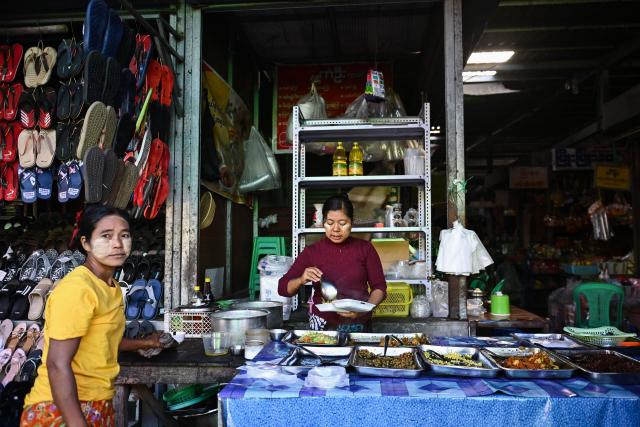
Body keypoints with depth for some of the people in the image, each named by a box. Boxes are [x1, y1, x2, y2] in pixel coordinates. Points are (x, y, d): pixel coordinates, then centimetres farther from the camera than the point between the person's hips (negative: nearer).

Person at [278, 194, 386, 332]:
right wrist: (301, 280, -14)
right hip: (322, 325, 0)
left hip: (358, 325, 0)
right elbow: (283, 288, 5)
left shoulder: (365, 248, 5)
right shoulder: (312, 252, 4)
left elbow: (379, 287, 6)